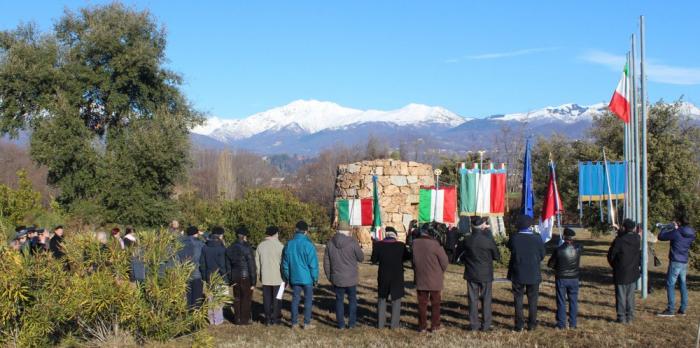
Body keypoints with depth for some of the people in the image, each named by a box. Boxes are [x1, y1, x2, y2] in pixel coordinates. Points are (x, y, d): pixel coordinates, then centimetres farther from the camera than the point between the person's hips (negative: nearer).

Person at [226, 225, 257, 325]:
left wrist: (230, 280, 15)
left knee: (237, 298, 13)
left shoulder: (230, 248, 7)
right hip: (246, 277, -6)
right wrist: (253, 282, -9)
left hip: (235, 277, 6)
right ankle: (245, 319, 7)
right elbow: (251, 265, -13)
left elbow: (228, 266, 10)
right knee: (246, 298, 4)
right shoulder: (247, 248, -14)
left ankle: (237, 319, 17)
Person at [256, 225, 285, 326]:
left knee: (267, 298, 8)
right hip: (278, 278, -3)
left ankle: (268, 319, 10)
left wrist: (260, 275, 18)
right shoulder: (280, 246, -10)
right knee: (276, 299, 5)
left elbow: (257, 263, 8)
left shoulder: (260, 246, 4)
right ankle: (276, 319, 7)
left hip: (265, 278, 3)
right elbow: (283, 263, -7)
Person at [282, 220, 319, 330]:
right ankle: (307, 323, 8)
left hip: (294, 278, 4)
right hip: (307, 278, -4)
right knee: (308, 300, 6)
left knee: (295, 299, 11)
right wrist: (315, 278, 0)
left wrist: (287, 277, 18)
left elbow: (285, 263, 8)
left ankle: (294, 323, 13)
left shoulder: (289, 245, 1)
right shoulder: (308, 245, -14)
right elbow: (313, 264, -11)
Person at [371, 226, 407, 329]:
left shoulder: (378, 245, -12)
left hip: (383, 276, 1)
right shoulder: (401, 245, -12)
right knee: (396, 300, 12)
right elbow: (406, 257, 5)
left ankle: (380, 324, 15)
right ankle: (394, 324, 11)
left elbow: (373, 261, -5)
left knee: (382, 299, 16)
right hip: (397, 277, -1)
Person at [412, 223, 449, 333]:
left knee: (422, 303, 12)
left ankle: (422, 326, 15)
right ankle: (435, 326, 13)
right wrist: (441, 272, 7)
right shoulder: (435, 244, -19)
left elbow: (413, 259, 4)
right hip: (435, 279, -3)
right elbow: (444, 261, -12)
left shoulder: (415, 243, -8)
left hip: (420, 279, 3)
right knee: (435, 303, 10)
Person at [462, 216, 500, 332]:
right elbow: (497, 256, -4)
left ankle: (474, 324, 12)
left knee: (473, 300, 9)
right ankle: (486, 325, 9)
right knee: (486, 300, 7)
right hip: (486, 274, -2)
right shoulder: (488, 240, -16)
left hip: (471, 274, 2)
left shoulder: (467, 240, -9)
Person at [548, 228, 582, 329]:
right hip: (574, 279, 2)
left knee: (561, 302, 6)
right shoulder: (578, 248, -9)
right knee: (573, 301, 11)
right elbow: (582, 249, 19)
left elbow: (550, 264, -8)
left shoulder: (558, 250, -17)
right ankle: (572, 323, 15)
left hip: (561, 279, -2)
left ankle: (561, 324, 8)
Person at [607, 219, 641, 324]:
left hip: (620, 273, -4)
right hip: (633, 273, 4)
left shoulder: (619, 240, -18)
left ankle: (621, 317, 8)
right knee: (630, 296, 14)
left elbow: (611, 255, -9)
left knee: (621, 296, 5)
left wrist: (614, 266, 8)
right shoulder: (637, 239, -5)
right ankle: (630, 317, 17)